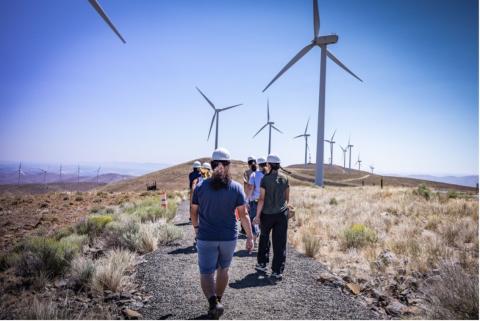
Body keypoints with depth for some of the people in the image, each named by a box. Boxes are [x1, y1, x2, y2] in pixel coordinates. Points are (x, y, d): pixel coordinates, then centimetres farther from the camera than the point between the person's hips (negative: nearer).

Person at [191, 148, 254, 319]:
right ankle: (218, 301, 35)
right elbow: (243, 214, -9)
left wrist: (196, 227, 22)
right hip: (229, 238, 1)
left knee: (206, 273, 5)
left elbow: (193, 211, 4)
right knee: (223, 269, 22)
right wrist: (250, 237, -1)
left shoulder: (200, 186, -5)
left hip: (206, 238, -1)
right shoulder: (236, 187, -7)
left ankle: (214, 303, -16)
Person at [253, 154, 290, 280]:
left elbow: (261, 199, -13)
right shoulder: (285, 178, 2)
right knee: (280, 243, 5)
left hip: (267, 214, -2)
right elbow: (287, 197, 9)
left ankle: (262, 263, 29)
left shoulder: (265, 179, -10)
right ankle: (277, 271, 8)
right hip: (282, 214, 2)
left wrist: (257, 215, -9)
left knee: (264, 238, 20)